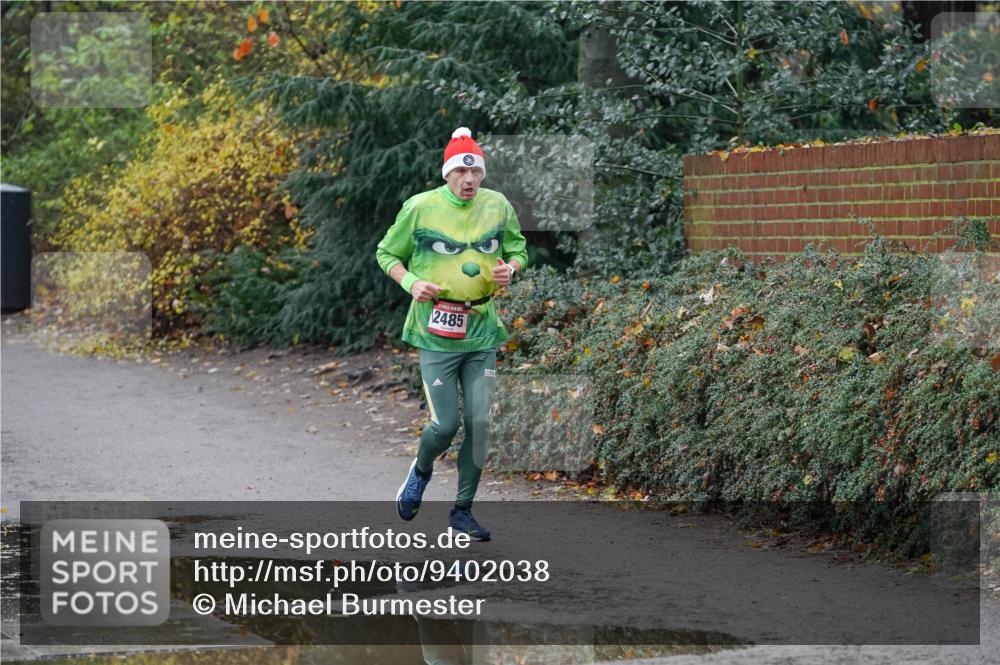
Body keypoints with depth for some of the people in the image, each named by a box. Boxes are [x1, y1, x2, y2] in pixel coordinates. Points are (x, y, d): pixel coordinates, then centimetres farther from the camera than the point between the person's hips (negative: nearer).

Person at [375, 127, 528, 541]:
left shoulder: (499, 207, 3)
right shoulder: (420, 207, -6)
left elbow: (518, 250, 17)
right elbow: (387, 254, 5)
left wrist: (510, 268, -5)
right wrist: (410, 282, -13)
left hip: (482, 333, 3)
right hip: (436, 333, -3)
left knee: (480, 423, 0)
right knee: (445, 424, -7)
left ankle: (462, 511, 14)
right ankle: (421, 471, 28)